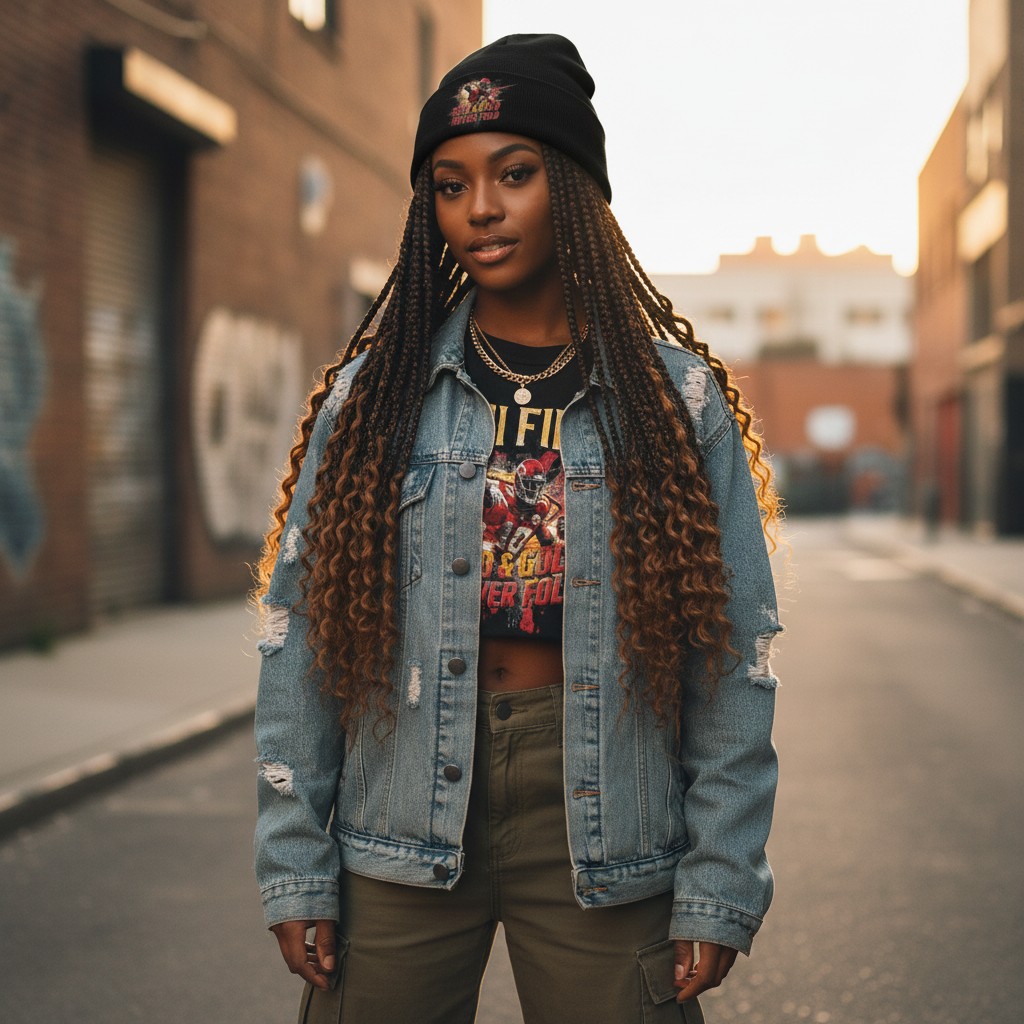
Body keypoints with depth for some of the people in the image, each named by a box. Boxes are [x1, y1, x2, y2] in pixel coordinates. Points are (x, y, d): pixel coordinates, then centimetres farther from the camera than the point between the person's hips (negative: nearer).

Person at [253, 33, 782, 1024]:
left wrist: (720, 887, -4)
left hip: (603, 834, -1)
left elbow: (735, 652, 0)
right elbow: (299, 634, 3)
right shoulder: (373, 394, 4)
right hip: (401, 833, 1)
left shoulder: (677, 398, 2)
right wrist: (294, 865, -2)